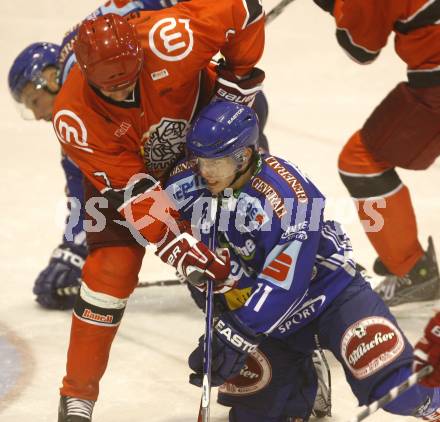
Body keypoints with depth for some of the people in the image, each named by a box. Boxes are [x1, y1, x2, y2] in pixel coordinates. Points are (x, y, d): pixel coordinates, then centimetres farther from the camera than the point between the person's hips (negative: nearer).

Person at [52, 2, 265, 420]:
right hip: (119, 168, -2)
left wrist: (237, 78, -17)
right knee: (111, 269, -14)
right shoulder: (74, 116, -33)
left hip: (202, 131, 2)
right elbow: (131, 190, -31)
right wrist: (176, 244, -36)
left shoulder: (166, 41, -37)